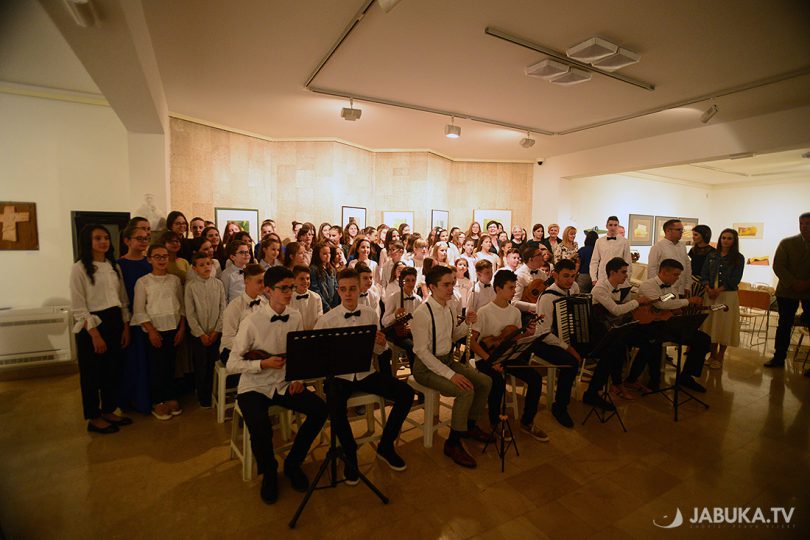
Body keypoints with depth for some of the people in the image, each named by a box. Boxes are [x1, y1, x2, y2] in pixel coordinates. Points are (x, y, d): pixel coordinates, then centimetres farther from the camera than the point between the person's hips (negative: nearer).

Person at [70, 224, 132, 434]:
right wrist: (95, 334, -15)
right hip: (92, 325, -6)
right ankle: (94, 418, 22)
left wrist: (125, 327, 4)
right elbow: (78, 308, -12)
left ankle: (109, 411, 29)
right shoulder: (80, 268, -9)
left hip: (115, 322, 6)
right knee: (93, 372, 7)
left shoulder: (114, 266, 8)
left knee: (113, 369, 14)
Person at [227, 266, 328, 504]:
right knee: (260, 427, -31)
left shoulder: (295, 317, -2)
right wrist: (263, 364, -25)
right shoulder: (252, 322, -15)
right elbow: (232, 364, -12)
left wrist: (299, 378, -7)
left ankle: (293, 463, 8)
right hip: (254, 387, -4)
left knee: (320, 408, -18)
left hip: (285, 384, 4)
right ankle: (269, 472, 5)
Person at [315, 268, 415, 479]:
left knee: (406, 393, -13)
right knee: (336, 408, -34)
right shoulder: (326, 320, -6)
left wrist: (382, 343, -16)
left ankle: (386, 446, 9)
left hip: (367, 373, 3)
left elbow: (378, 350, 7)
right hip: (339, 375, -3)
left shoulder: (370, 314, 2)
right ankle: (350, 455, -2)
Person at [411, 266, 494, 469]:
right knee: (466, 390, -25)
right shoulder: (422, 313, -22)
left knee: (485, 382, 1)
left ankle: (470, 426, 23)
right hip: (427, 367, -8)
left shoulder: (450, 307, 2)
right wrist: (450, 374, -26)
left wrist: (466, 324, -5)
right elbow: (422, 351, -23)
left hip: (448, 360, 8)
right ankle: (453, 443, -6)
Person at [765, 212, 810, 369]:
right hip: (787, 291, 0)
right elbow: (778, 266, -4)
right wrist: (793, 283, -15)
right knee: (784, 325, 8)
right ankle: (779, 357, 16)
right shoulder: (787, 243, 1)